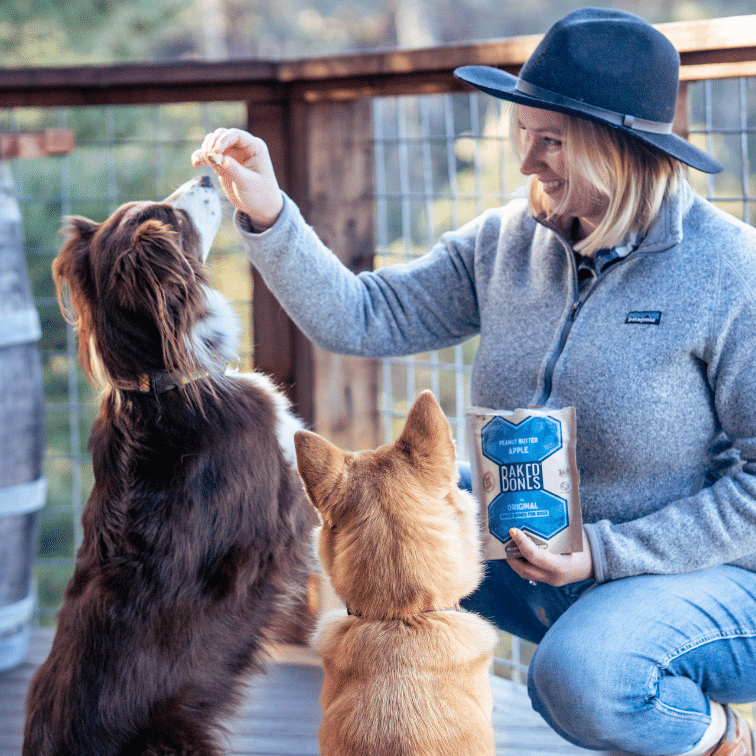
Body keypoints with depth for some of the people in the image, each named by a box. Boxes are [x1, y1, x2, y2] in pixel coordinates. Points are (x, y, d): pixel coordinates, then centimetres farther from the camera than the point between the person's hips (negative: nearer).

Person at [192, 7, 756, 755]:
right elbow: (362, 317, -3)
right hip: (535, 551, 6)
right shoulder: (506, 241, -2)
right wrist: (268, 215, -18)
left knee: (581, 675, -34)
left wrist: (605, 553, -22)